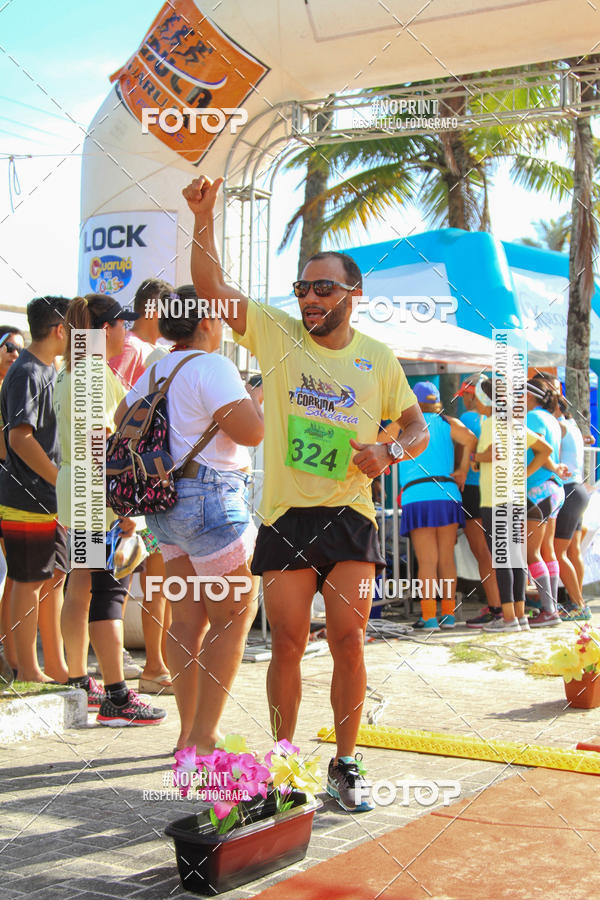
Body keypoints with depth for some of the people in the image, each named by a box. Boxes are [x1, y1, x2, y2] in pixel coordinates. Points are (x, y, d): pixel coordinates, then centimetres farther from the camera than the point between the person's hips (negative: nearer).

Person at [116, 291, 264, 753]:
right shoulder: (212, 367, -13)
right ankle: (204, 737, -2)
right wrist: (256, 399, 0)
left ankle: (190, 732, 15)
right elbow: (250, 432, -19)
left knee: (187, 618, 10)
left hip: (167, 502, 9)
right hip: (209, 496, -9)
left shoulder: (157, 372, 14)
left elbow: (123, 419, 27)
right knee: (233, 615, -1)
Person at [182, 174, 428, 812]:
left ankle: (345, 765, 14)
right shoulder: (274, 333, 4)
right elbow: (210, 286, -4)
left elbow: (417, 425, 15)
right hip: (285, 517, 0)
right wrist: (204, 218, -16)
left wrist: (390, 452, -6)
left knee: (348, 641, -1)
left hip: (350, 518, 1)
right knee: (287, 645, 2)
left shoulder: (378, 359, 7)